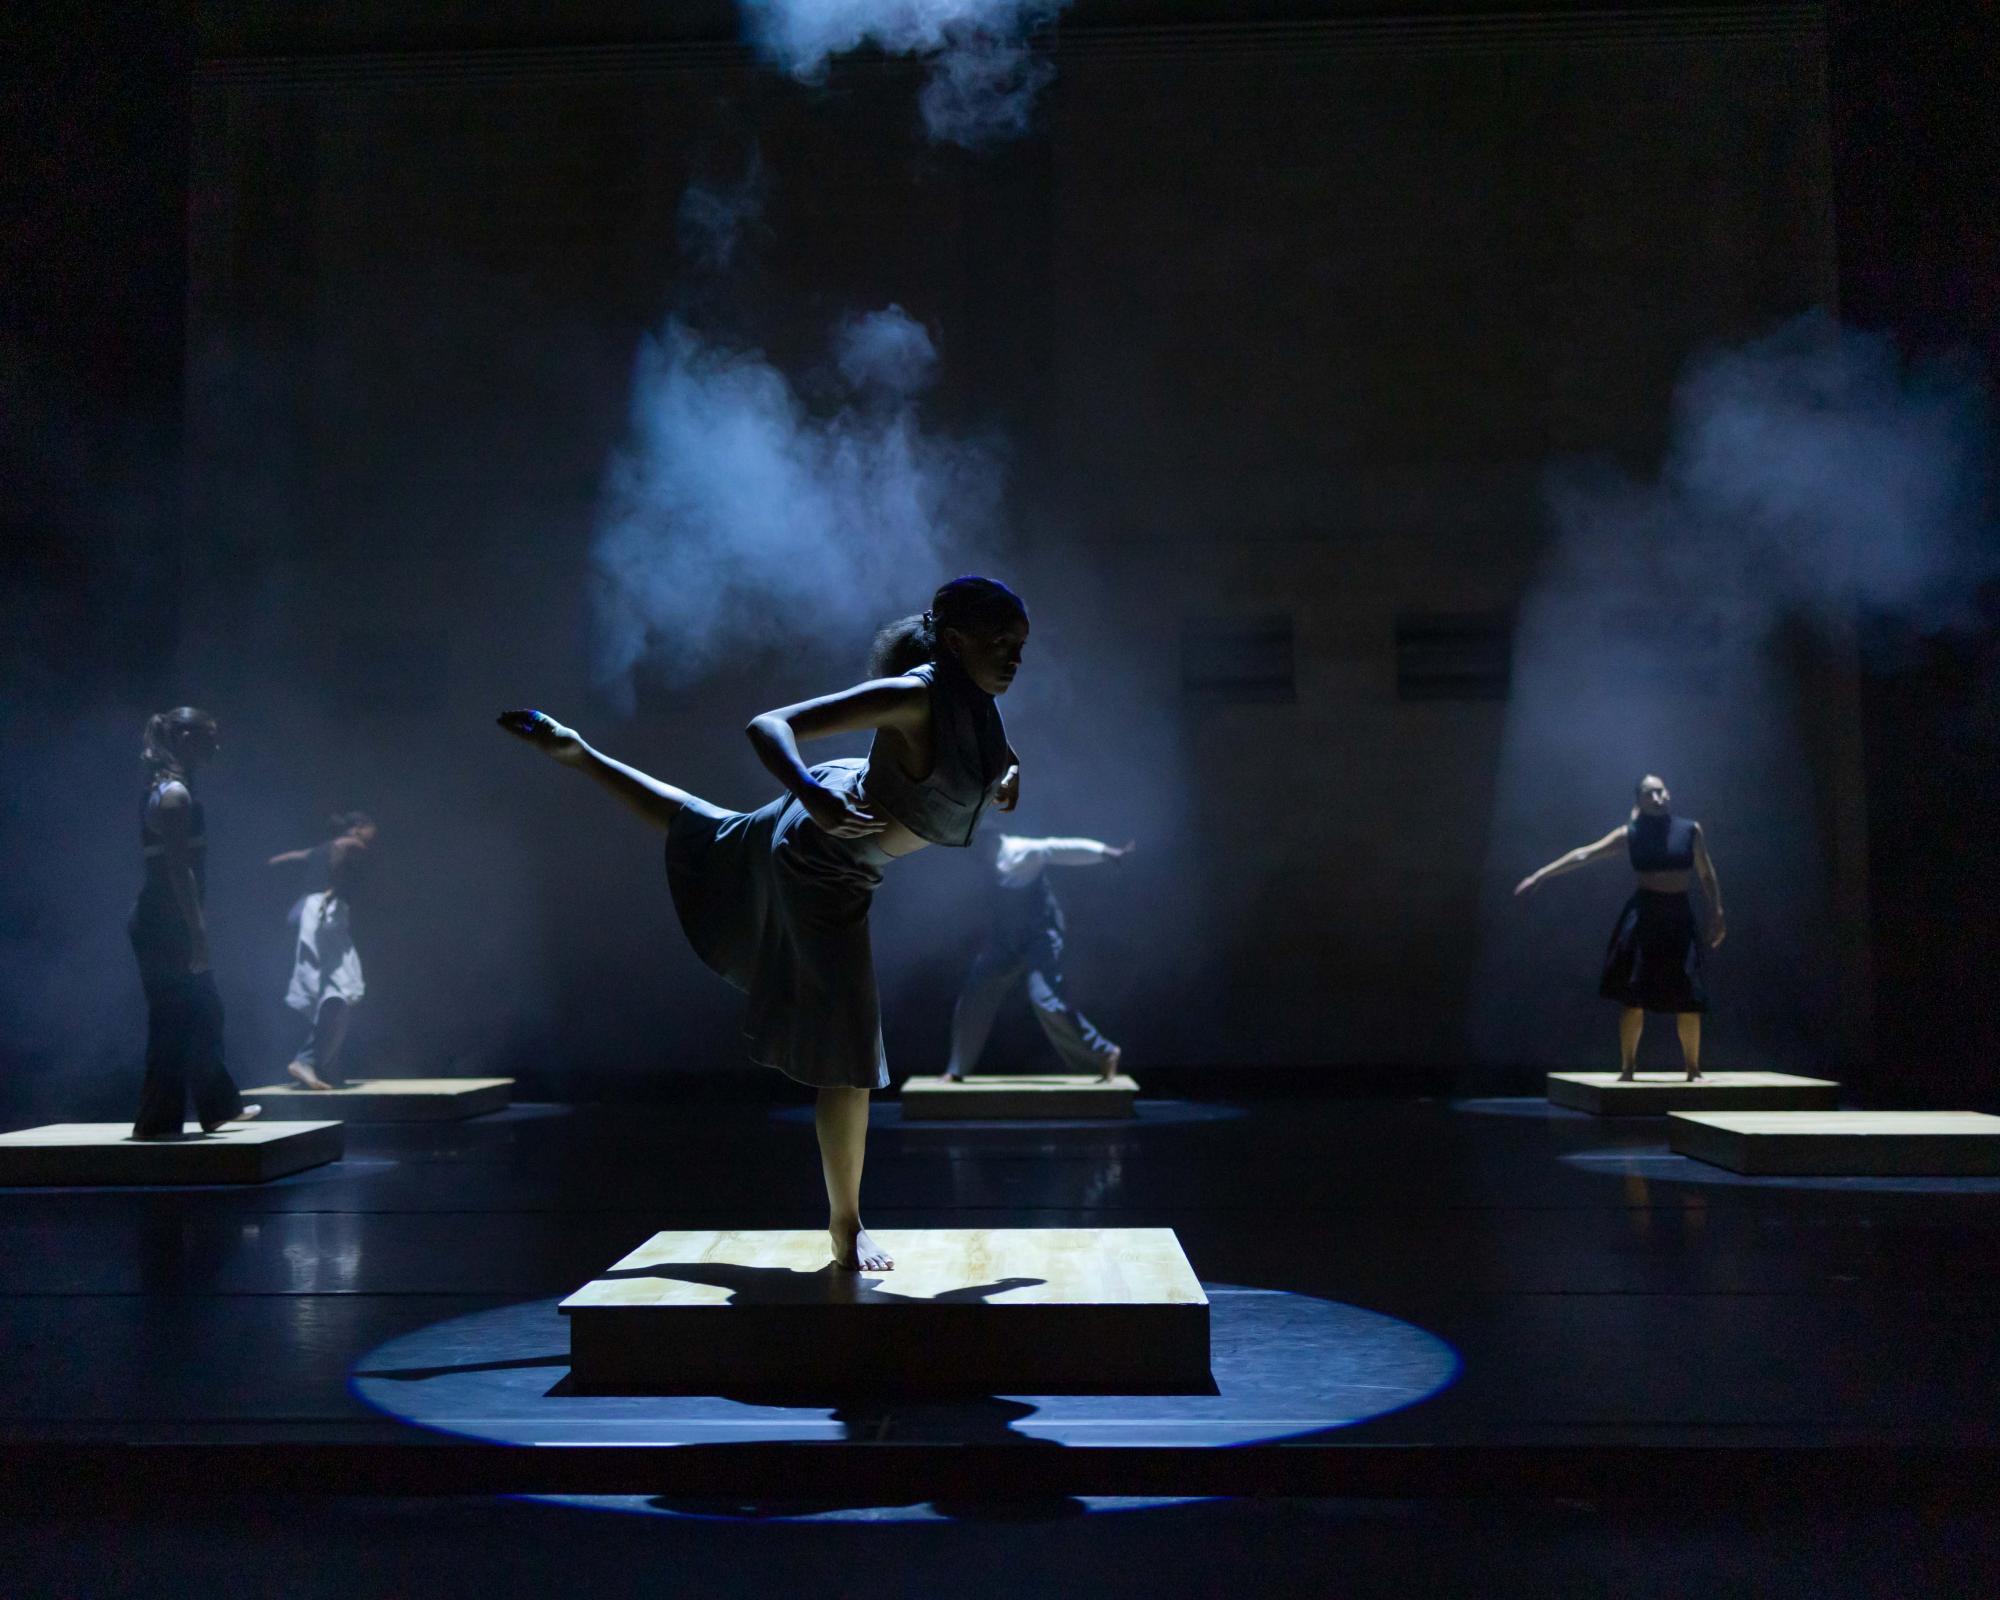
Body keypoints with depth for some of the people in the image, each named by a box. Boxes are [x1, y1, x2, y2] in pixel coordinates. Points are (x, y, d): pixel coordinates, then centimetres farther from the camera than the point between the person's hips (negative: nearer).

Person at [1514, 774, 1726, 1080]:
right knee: (1633, 995, -2)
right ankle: (1627, 1067, 7)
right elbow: (1584, 855, -4)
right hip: (1642, 916, -1)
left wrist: (1716, 912, 6)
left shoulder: (1690, 829, 2)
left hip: (1679, 916, 1)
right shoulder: (1630, 833, 0)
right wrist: (1539, 874, -9)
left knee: (1688, 997, 0)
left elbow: (1706, 874, 9)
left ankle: (1693, 1068, 12)